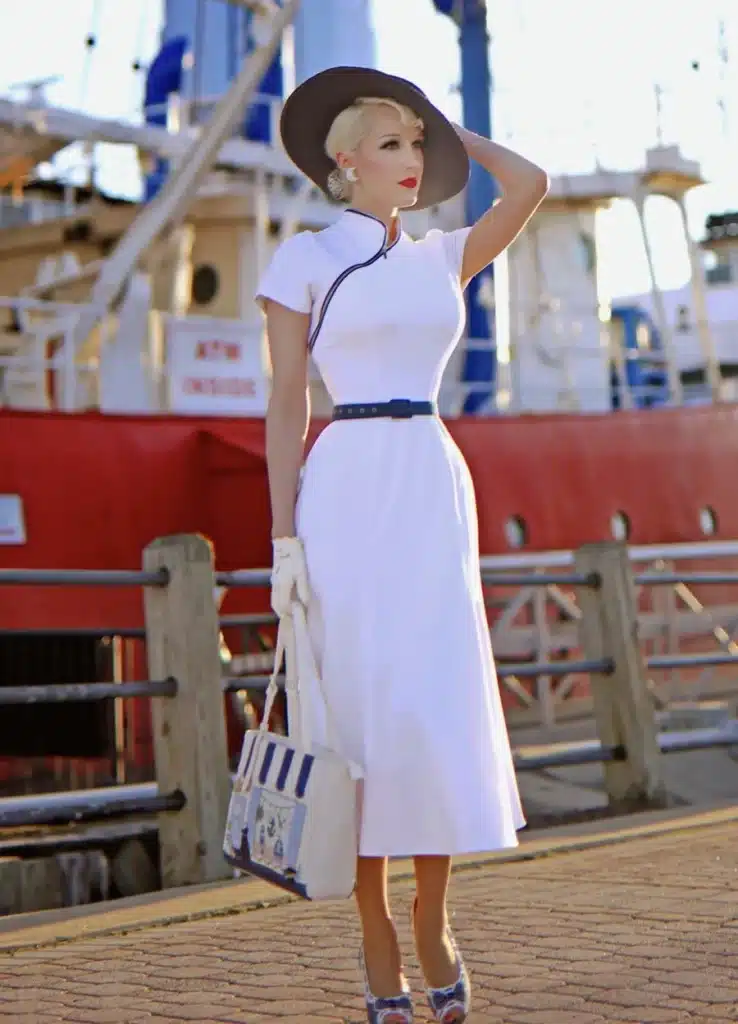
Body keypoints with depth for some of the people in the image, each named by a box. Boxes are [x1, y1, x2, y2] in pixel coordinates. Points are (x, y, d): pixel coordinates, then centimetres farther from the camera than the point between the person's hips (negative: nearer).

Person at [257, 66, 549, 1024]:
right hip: (347, 487, -4)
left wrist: (446, 127, 16)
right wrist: (284, 535, -8)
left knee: (442, 703, -1)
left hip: (436, 486, 4)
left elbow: (529, 183, 2)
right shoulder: (305, 259, 3)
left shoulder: (442, 259, 15)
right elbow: (286, 404, -1)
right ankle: (378, 939, 9)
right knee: (365, 705, -2)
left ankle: (433, 921, 15)